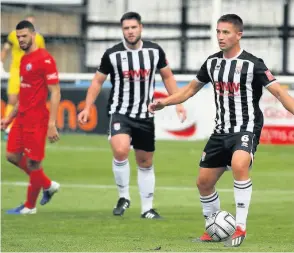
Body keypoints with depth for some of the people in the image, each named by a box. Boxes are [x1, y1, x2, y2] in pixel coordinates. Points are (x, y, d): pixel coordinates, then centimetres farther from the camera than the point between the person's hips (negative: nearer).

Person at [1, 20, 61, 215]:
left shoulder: (44, 59, -13)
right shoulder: (24, 59, 14)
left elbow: (55, 93, -16)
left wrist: (52, 124, -21)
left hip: (36, 119, -9)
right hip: (22, 117, 9)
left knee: (33, 162, -1)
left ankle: (30, 206, 11)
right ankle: (48, 185, 25)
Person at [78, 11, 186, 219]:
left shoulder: (154, 51, -2)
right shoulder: (112, 54, -7)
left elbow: (168, 77, 12)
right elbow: (98, 81, 4)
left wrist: (178, 103, 5)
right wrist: (87, 108, -4)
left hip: (145, 115, 3)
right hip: (121, 113, -3)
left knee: (146, 163, 11)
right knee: (120, 151, -28)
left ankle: (147, 208, 24)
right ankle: (124, 197, -9)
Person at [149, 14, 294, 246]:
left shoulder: (252, 64, -12)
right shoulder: (213, 62, 6)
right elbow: (191, 89, 19)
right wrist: (165, 102, 10)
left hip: (246, 129, -7)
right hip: (221, 131, 7)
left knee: (239, 165, -35)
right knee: (204, 182, 8)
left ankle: (241, 225, -25)